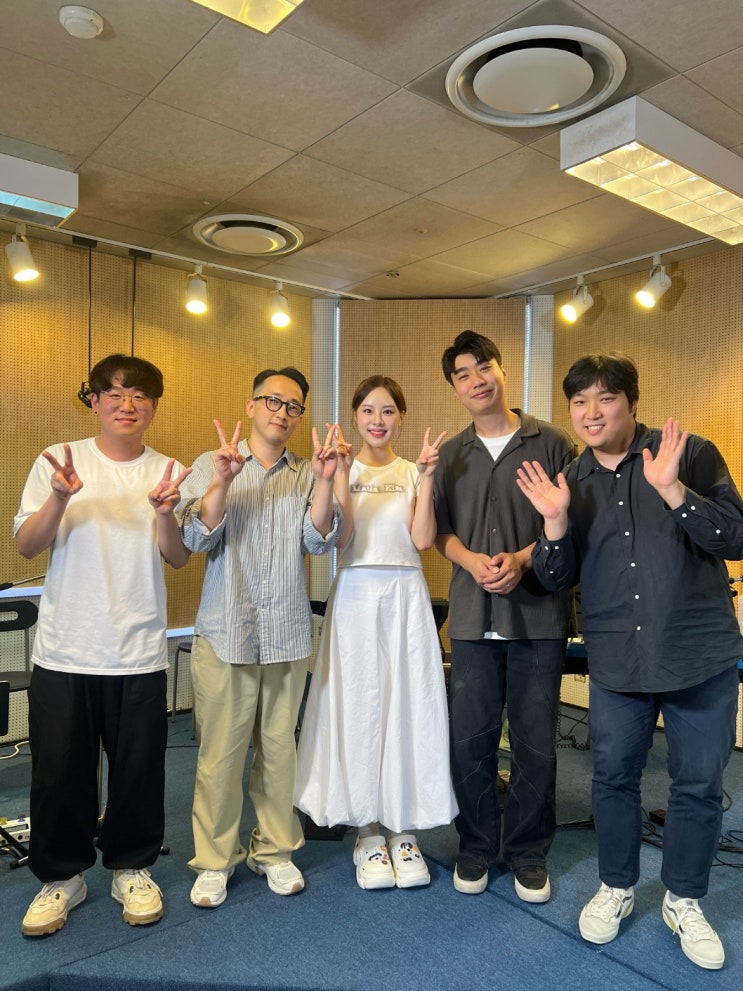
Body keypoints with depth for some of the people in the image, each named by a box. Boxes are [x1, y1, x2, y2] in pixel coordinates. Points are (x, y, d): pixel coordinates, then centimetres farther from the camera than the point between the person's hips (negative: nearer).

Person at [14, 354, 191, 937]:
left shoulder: (169, 472, 2)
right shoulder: (57, 461, 0)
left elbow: (178, 558, -4)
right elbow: (27, 546, -4)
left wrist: (163, 513, -23)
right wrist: (60, 498, -22)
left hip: (140, 653, 1)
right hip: (64, 652, 0)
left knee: (139, 770, 10)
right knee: (59, 771, 10)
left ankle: (132, 869, 33)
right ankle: (62, 877, 33)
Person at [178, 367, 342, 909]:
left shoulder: (307, 474, 7)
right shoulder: (211, 467, 3)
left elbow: (320, 540, -4)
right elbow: (198, 538, -8)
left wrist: (324, 481, -18)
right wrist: (223, 481, -23)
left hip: (288, 635, 2)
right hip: (225, 634, -2)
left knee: (279, 747, 11)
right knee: (221, 751, 4)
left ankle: (274, 849, 30)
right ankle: (215, 859, 24)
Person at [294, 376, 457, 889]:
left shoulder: (414, 473, 7)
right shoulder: (344, 468, 4)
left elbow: (422, 540, -5)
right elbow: (340, 537, -9)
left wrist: (425, 477, -9)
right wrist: (342, 473, -14)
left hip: (407, 596, 1)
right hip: (356, 595, -1)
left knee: (409, 705, 3)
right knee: (359, 707, 4)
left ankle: (404, 832, 20)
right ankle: (369, 834, 20)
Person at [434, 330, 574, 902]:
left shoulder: (551, 443, 2)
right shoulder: (450, 456, 11)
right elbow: (441, 528, 8)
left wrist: (520, 560, -14)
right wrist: (473, 560, -11)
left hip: (538, 611, -2)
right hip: (473, 614, 2)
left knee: (536, 741, 7)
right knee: (470, 738, 8)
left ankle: (527, 849, 27)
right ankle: (477, 845, 28)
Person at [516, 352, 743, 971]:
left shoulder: (691, 455, -7)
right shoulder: (572, 483, 3)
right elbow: (559, 578, 2)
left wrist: (671, 489, -29)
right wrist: (555, 522, -16)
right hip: (617, 661, 2)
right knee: (614, 777, 14)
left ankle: (684, 901, 34)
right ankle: (616, 888, 37)